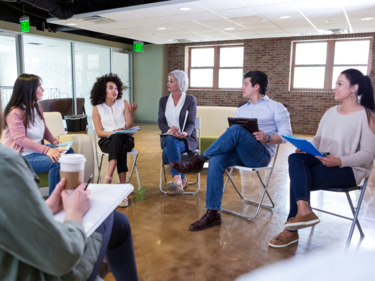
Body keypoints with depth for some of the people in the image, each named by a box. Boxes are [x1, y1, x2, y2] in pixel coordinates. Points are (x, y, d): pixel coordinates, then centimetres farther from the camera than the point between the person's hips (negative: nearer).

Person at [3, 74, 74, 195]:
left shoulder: (37, 107, 9)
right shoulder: (15, 112, -17)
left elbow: (44, 128, 21)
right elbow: (20, 139, -25)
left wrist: (53, 140, 1)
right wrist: (46, 150, -33)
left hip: (38, 148, 9)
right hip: (22, 157, -9)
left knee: (68, 151, -6)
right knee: (56, 161, -28)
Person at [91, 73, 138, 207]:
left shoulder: (124, 103, 7)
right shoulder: (97, 108, 6)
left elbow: (129, 127, -1)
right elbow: (99, 132, 0)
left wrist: (131, 113, -18)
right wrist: (113, 132, -18)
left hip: (125, 139, 1)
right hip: (107, 141, 0)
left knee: (117, 139, -37)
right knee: (119, 145, -36)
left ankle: (108, 177, -43)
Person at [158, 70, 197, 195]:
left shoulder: (190, 99, 4)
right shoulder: (163, 100, 13)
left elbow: (191, 123, -5)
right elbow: (160, 122, 4)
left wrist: (185, 133, -29)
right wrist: (169, 129, -21)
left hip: (186, 138, -3)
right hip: (168, 137, 3)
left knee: (168, 151, -35)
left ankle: (177, 180, -35)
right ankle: (182, 179, -29)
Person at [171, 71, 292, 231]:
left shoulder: (276, 108, 10)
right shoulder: (241, 110, 25)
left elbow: (286, 135, 0)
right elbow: (232, 137, 19)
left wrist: (267, 138, -19)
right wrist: (226, 143, -5)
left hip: (261, 155, -5)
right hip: (239, 152, 5)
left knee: (236, 130, -33)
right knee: (216, 159, -29)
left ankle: (199, 160, -23)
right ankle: (213, 214, -27)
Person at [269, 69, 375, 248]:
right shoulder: (330, 112, 14)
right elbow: (317, 140, 14)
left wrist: (339, 161, -26)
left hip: (349, 170, -6)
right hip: (324, 162, 6)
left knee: (298, 178, -25)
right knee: (295, 158, -26)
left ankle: (291, 231, -12)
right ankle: (304, 211, -39)